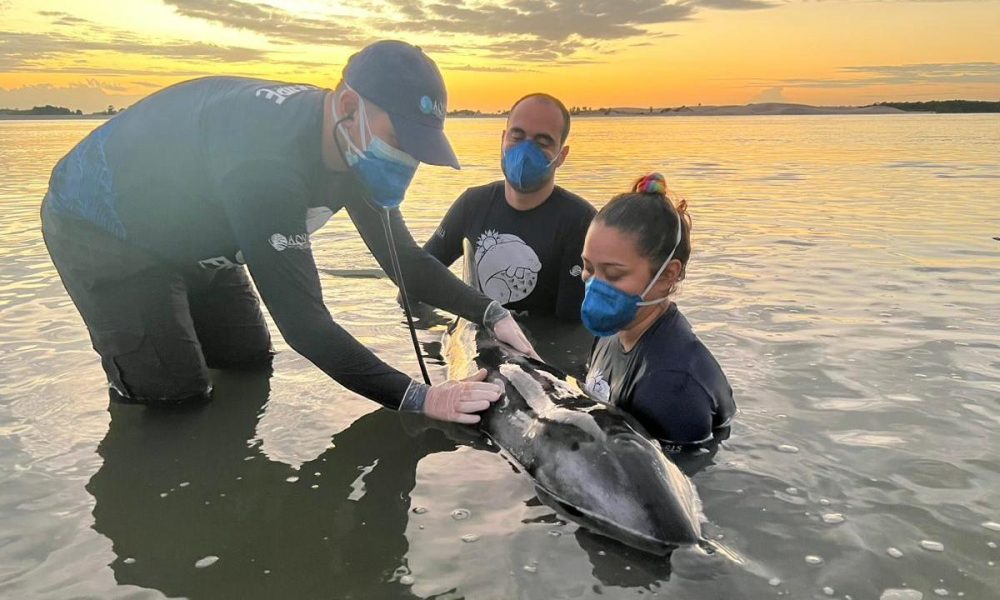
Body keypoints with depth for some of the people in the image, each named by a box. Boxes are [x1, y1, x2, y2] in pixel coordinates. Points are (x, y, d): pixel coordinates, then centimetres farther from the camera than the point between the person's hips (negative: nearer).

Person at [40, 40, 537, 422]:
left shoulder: (352, 147, -13)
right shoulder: (266, 159, -41)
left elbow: (403, 257, -4)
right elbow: (302, 320, -40)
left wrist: (490, 312, -17)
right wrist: (416, 398, -41)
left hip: (184, 229, 8)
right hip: (98, 227, -8)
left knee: (249, 362, 9)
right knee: (174, 398, -11)